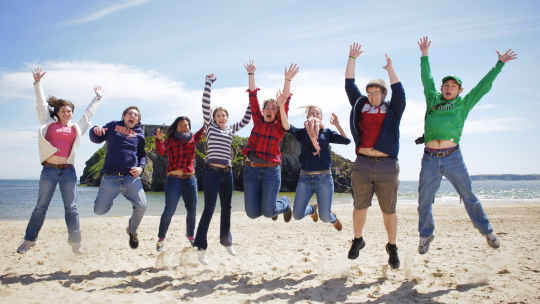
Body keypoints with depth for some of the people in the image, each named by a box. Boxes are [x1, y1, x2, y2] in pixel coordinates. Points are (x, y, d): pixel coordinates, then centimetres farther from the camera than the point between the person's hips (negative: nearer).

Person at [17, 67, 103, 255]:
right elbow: (41, 103, 15)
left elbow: (89, 112, 25)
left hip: (68, 170, 1)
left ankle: (75, 243, 9)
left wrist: (97, 98, 35)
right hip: (49, 169, -1)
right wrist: (38, 82, 18)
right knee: (41, 207, 5)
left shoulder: (76, 127, 13)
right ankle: (29, 240, 18)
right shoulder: (48, 123, 10)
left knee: (71, 208, 2)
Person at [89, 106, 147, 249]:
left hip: (131, 177, 1)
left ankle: (132, 230, 19)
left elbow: (142, 155, 19)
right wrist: (95, 130, -8)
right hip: (110, 177, -1)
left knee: (141, 207, -11)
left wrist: (141, 167, -2)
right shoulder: (113, 126, 13)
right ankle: (109, 200, 32)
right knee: (99, 210, -5)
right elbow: (96, 139, 16)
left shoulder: (139, 133, 15)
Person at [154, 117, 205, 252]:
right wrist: (159, 139, -34)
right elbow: (161, 151, -16)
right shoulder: (171, 140, 0)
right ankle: (161, 238, 9)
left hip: (190, 180, 4)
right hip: (173, 180, -4)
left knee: (192, 210, 8)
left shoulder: (193, 139, 12)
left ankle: (191, 235, 29)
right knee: (169, 210, -6)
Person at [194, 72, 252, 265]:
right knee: (209, 209, -8)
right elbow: (205, 104, -5)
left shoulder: (231, 129, 15)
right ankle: (201, 248, -3)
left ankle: (226, 241, 28)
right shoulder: (210, 126, 4)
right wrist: (209, 81, -6)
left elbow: (246, 119, 15)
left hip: (227, 173, 5)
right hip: (212, 172, -5)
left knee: (226, 208, 13)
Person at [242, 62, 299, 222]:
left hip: (271, 171, -3)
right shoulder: (258, 120, 12)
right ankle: (270, 204, 35)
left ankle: (284, 203, 28)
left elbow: (285, 103, -7)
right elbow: (253, 98, 11)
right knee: (252, 213, 0)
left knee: (268, 212, -7)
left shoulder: (279, 126, 4)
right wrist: (251, 74, 9)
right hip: (251, 169, 3)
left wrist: (288, 80, -16)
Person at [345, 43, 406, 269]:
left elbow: (398, 91, -1)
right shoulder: (360, 105, 13)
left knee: (389, 211, 7)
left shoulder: (392, 110, 10)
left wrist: (390, 68, 7)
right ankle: (357, 240, 29)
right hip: (362, 165, 1)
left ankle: (392, 248, 24)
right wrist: (352, 59, 13)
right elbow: (349, 85, 14)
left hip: (387, 166, -1)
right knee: (360, 207, 7)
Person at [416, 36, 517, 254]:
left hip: (453, 157, -1)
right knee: (424, 201, 6)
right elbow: (427, 79, 19)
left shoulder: (463, 104, 11)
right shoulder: (432, 100, 14)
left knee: (469, 197, 10)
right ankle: (425, 235, 23)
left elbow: (483, 86, 14)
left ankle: (487, 231, 27)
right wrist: (424, 56, 19)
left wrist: (499, 64, 17)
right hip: (430, 158, 1)